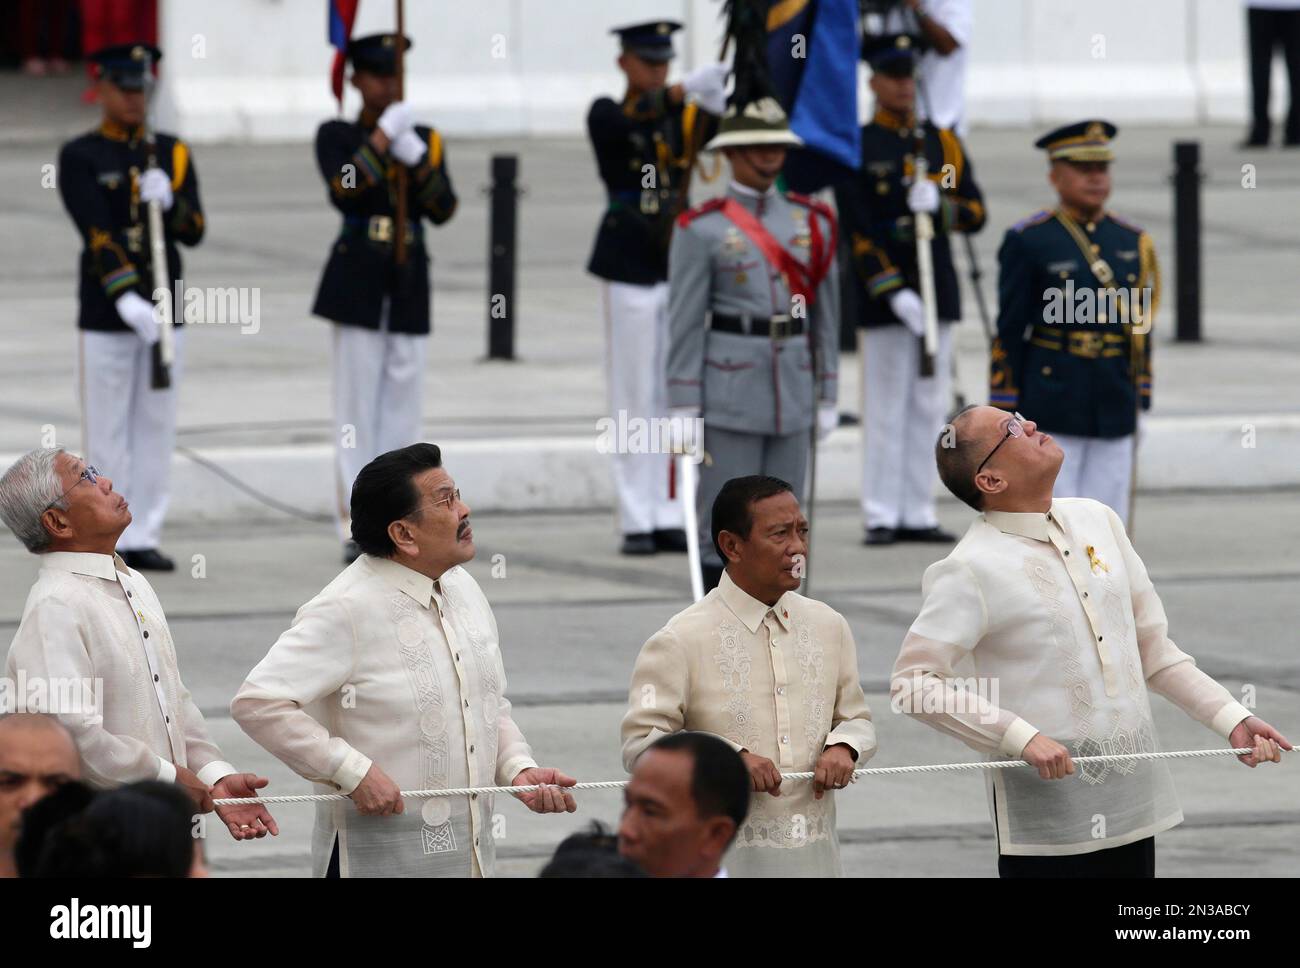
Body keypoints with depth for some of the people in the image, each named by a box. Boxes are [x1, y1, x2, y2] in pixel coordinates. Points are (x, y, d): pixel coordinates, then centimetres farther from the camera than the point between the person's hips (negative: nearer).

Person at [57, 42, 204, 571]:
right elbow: (97, 233, -16)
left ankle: (143, 537, 10)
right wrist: (127, 299, -27)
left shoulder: (172, 153, 9)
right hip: (106, 312, -4)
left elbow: (194, 231, 3)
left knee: (156, 429, 5)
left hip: (165, 309, 4)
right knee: (107, 431, -1)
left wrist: (169, 201, -19)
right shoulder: (80, 158, -4)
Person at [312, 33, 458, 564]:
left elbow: (444, 209, -1)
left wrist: (417, 160, -15)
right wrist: (382, 138, -18)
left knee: (403, 412, 4)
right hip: (358, 284, -4)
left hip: (409, 286, 4)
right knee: (357, 412, -3)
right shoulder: (337, 136, 1)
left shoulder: (425, 139, 11)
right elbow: (343, 193, -17)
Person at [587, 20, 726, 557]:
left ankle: (669, 518, 7)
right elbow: (631, 122, -23)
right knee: (634, 396, -2)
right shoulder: (608, 116, -1)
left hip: (680, 264, 4)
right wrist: (682, 91, -37)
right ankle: (636, 522, 0)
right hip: (630, 267, -4)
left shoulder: (684, 118, 9)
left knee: (676, 395, 4)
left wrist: (716, 104, -32)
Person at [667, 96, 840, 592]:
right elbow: (685, 322, -6)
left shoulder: (812, 223, 9)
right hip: (729, 396, -4)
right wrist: (683, 408, -9)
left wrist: (827, 397, 10)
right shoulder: (701, 229, -4)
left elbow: (824, 313, 13)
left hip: (793, 394, 4)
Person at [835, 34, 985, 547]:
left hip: (938, 290, 4)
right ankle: (882, 517, 0)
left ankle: (919, 513, 9)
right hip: (883, 294, -4)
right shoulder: (856, 149, -3)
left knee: (929, 405, 5)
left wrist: (939, 204, -15)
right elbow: (857, 232, -9)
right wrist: (894, 294, -17)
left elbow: (975, 213, 7)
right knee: (886, 406, -3)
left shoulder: (943, 144, 11)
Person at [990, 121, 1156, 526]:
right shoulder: (1028, 242, -4)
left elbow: (1140, 326, 15)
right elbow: (1009, 332, -5)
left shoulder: (1132, 243, 10)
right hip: (1049, 408, -5)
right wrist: (1005, 413, -8)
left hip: (1115, 412, 5)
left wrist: (1139, 398, 11)